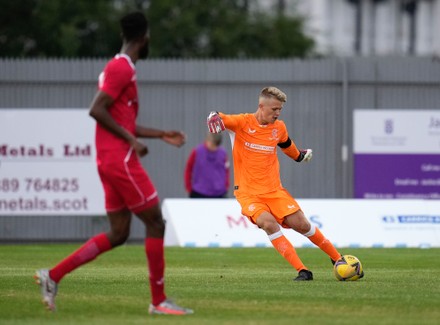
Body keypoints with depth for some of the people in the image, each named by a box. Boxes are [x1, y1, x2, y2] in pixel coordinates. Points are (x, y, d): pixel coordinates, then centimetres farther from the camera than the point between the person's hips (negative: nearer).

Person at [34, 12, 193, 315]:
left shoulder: (119, 67, 19)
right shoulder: (123, 68, -12)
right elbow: (97, 110, -22)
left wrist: (161, 134, 24)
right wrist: (131, 140, -19)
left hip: (110, 161, 10)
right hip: (120, 160, -10)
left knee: (118, 233, 10)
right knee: (156, 224, -3)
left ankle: (53, 275, 7)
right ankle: (159, 300, 1)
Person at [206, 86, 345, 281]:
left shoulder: (279, 128, 5)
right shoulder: (243, 123, -9)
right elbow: (218, 119, -26)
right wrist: (215, 118, -49)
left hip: (274, 190, 4)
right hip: (248, 193, -4)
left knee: (301, 224, -3)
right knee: (269, 223, -27)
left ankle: (338, 259, 18)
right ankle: (302, 271, -25)